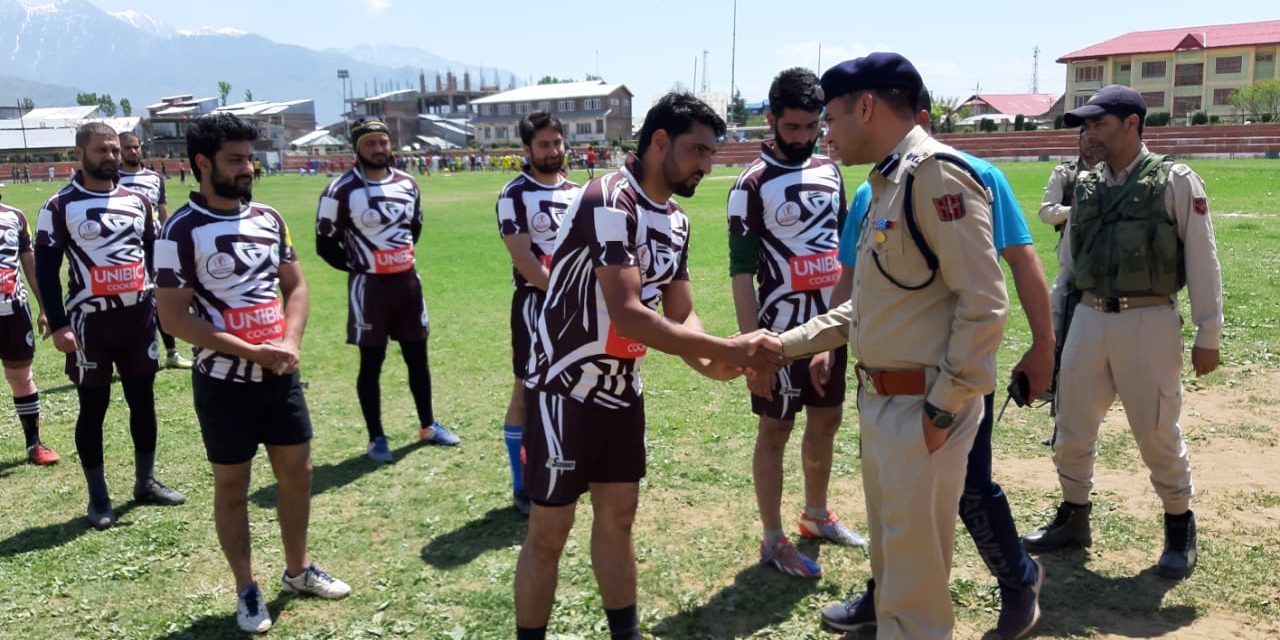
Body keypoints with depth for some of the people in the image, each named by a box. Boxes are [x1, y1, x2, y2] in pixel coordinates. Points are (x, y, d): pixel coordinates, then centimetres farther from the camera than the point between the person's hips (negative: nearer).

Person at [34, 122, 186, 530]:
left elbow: (155, 256, 15)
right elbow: (46, 270, -7)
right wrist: (58, 325, -14)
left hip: (139, 317, 5)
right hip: (91, 322, -4)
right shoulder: (59, 207, -5)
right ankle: (98, 498, 15)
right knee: (93, 408, 4)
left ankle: (145, 483, 26)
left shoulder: (138, 202, 9)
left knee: (143, 401, 11)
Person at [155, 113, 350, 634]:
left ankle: (298, 570, 33)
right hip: (225, 381, -5)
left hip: (280, 375, 5)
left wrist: (289, 343, -7)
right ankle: (247, 591, 23)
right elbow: (175, 317, -14)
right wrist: (251, 352, -19)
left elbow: (295, 285, 10)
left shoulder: (269, 218, 5)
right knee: (232, 486, 8)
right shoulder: (182, 232, -12)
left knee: (297, 472, 13)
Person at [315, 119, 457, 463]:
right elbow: (325, 244, -6)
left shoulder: (408, 184, 5)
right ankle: (376, 438, 16)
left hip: (408, 281, 5)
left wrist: (399, 259, 12)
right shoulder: (342, 191, -12)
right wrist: (359, 266, 0)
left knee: (417, 357, 13)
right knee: (371, 363, 4)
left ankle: (428, 425, 28)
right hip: (370, 287, -5)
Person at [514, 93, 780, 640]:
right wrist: (725, 349, -26)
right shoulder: (609, 202, -22)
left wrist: (707, 364, -15)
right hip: (567, 389, -8)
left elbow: (681, 315, 7)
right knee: (549, 531, 2)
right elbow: (627, 314, -29)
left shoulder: (676, 221, 7)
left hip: (622, 388, 8)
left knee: (618, 516, 16)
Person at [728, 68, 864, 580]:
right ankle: (773, 541, 16)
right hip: (783, 330, -6)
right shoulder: (754, 184, -12)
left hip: (831, 325, 7)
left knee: (826, 422, 17)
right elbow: (741, 270, -14)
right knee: (775, 431, 4)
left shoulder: (830, 172, 7)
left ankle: (816, 516, 37)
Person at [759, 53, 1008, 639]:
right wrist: (787, 344, 14)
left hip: (923, 405, -10)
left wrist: (942, 409, -20)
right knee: (887, 530, 26)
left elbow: (983, 304, -23)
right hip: (880, 398, 10)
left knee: (915, 550, 3)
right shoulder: (885, 183, 14)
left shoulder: (935, 174, -18)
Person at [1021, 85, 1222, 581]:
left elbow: (1202, 262, -5)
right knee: (1072, 428, 10)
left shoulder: (1176, 182, -5)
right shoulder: (1086, 186, 9)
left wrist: (1208, 335, -6)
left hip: (1149, 322, -5)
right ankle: (1074, 517, 29)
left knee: (1157, 434, 4)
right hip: (1089, 320, 5)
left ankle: (1179, 527, 26)